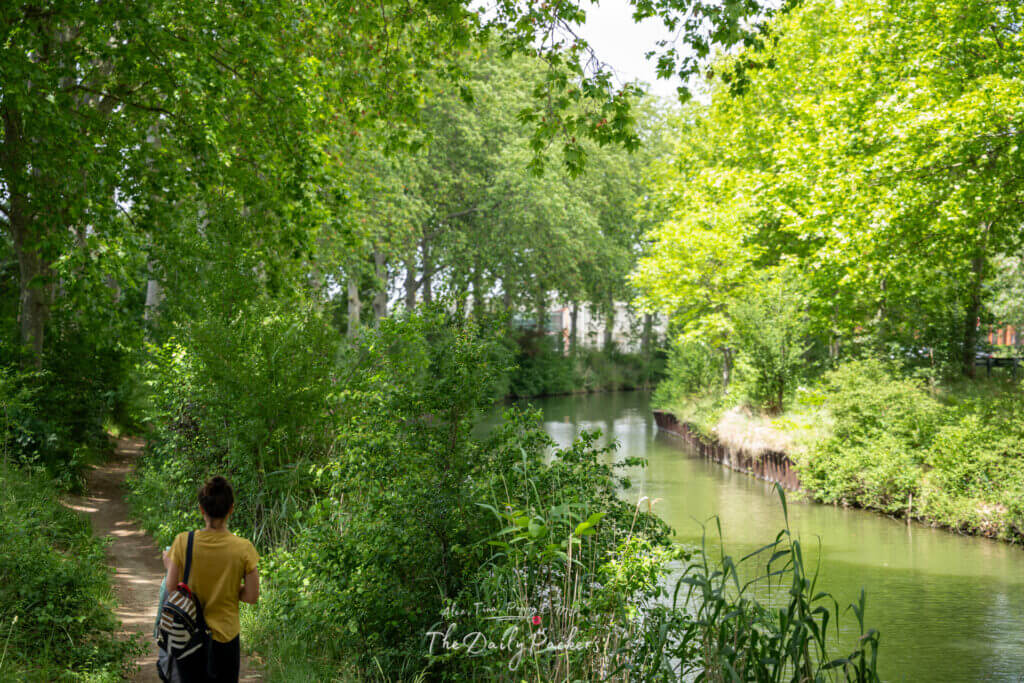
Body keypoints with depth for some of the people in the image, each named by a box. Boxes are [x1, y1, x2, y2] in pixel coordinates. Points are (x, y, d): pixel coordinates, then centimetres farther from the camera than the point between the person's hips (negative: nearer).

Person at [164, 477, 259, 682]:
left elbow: (171, 587, -7)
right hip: (224, 635, -1)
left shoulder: (183, 542, -13)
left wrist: (169, 565, 12)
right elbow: (251, 596, -10)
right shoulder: (243, 549, -15)